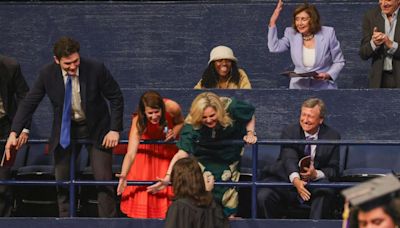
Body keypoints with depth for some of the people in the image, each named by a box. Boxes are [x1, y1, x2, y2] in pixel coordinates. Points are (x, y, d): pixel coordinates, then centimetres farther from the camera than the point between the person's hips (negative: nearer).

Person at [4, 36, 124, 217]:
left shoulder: (96, 69, -22)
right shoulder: (47, 74, -16)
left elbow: (116, 98, -9)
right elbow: (29, 103, -7)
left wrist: (114, 130, -15)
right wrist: (14, 132, -15)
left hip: (96, 128, -2)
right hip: (65, 129, 2)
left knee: (103, 179, -7)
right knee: (62, 180, 5)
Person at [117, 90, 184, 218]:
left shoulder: (172, 108, -34)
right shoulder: (138, 121, -38)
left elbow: (180, 122, -8)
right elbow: (131, 153, -44)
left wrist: (174, 132, -30)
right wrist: (123, 176, -58)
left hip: (168, 147, 1)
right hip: (146, 147, -1)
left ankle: (165, 216, 18)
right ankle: (142, 216, 13)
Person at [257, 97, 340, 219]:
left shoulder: (332, 136, 1)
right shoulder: (289, 132, -3)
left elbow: (333, 169, 1)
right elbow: (289, 158, -19)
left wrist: (316, 174, -23)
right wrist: (296, 180, -41)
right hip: (289, 180, 0)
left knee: (325, 190, -34)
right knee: (263, 196, -27)